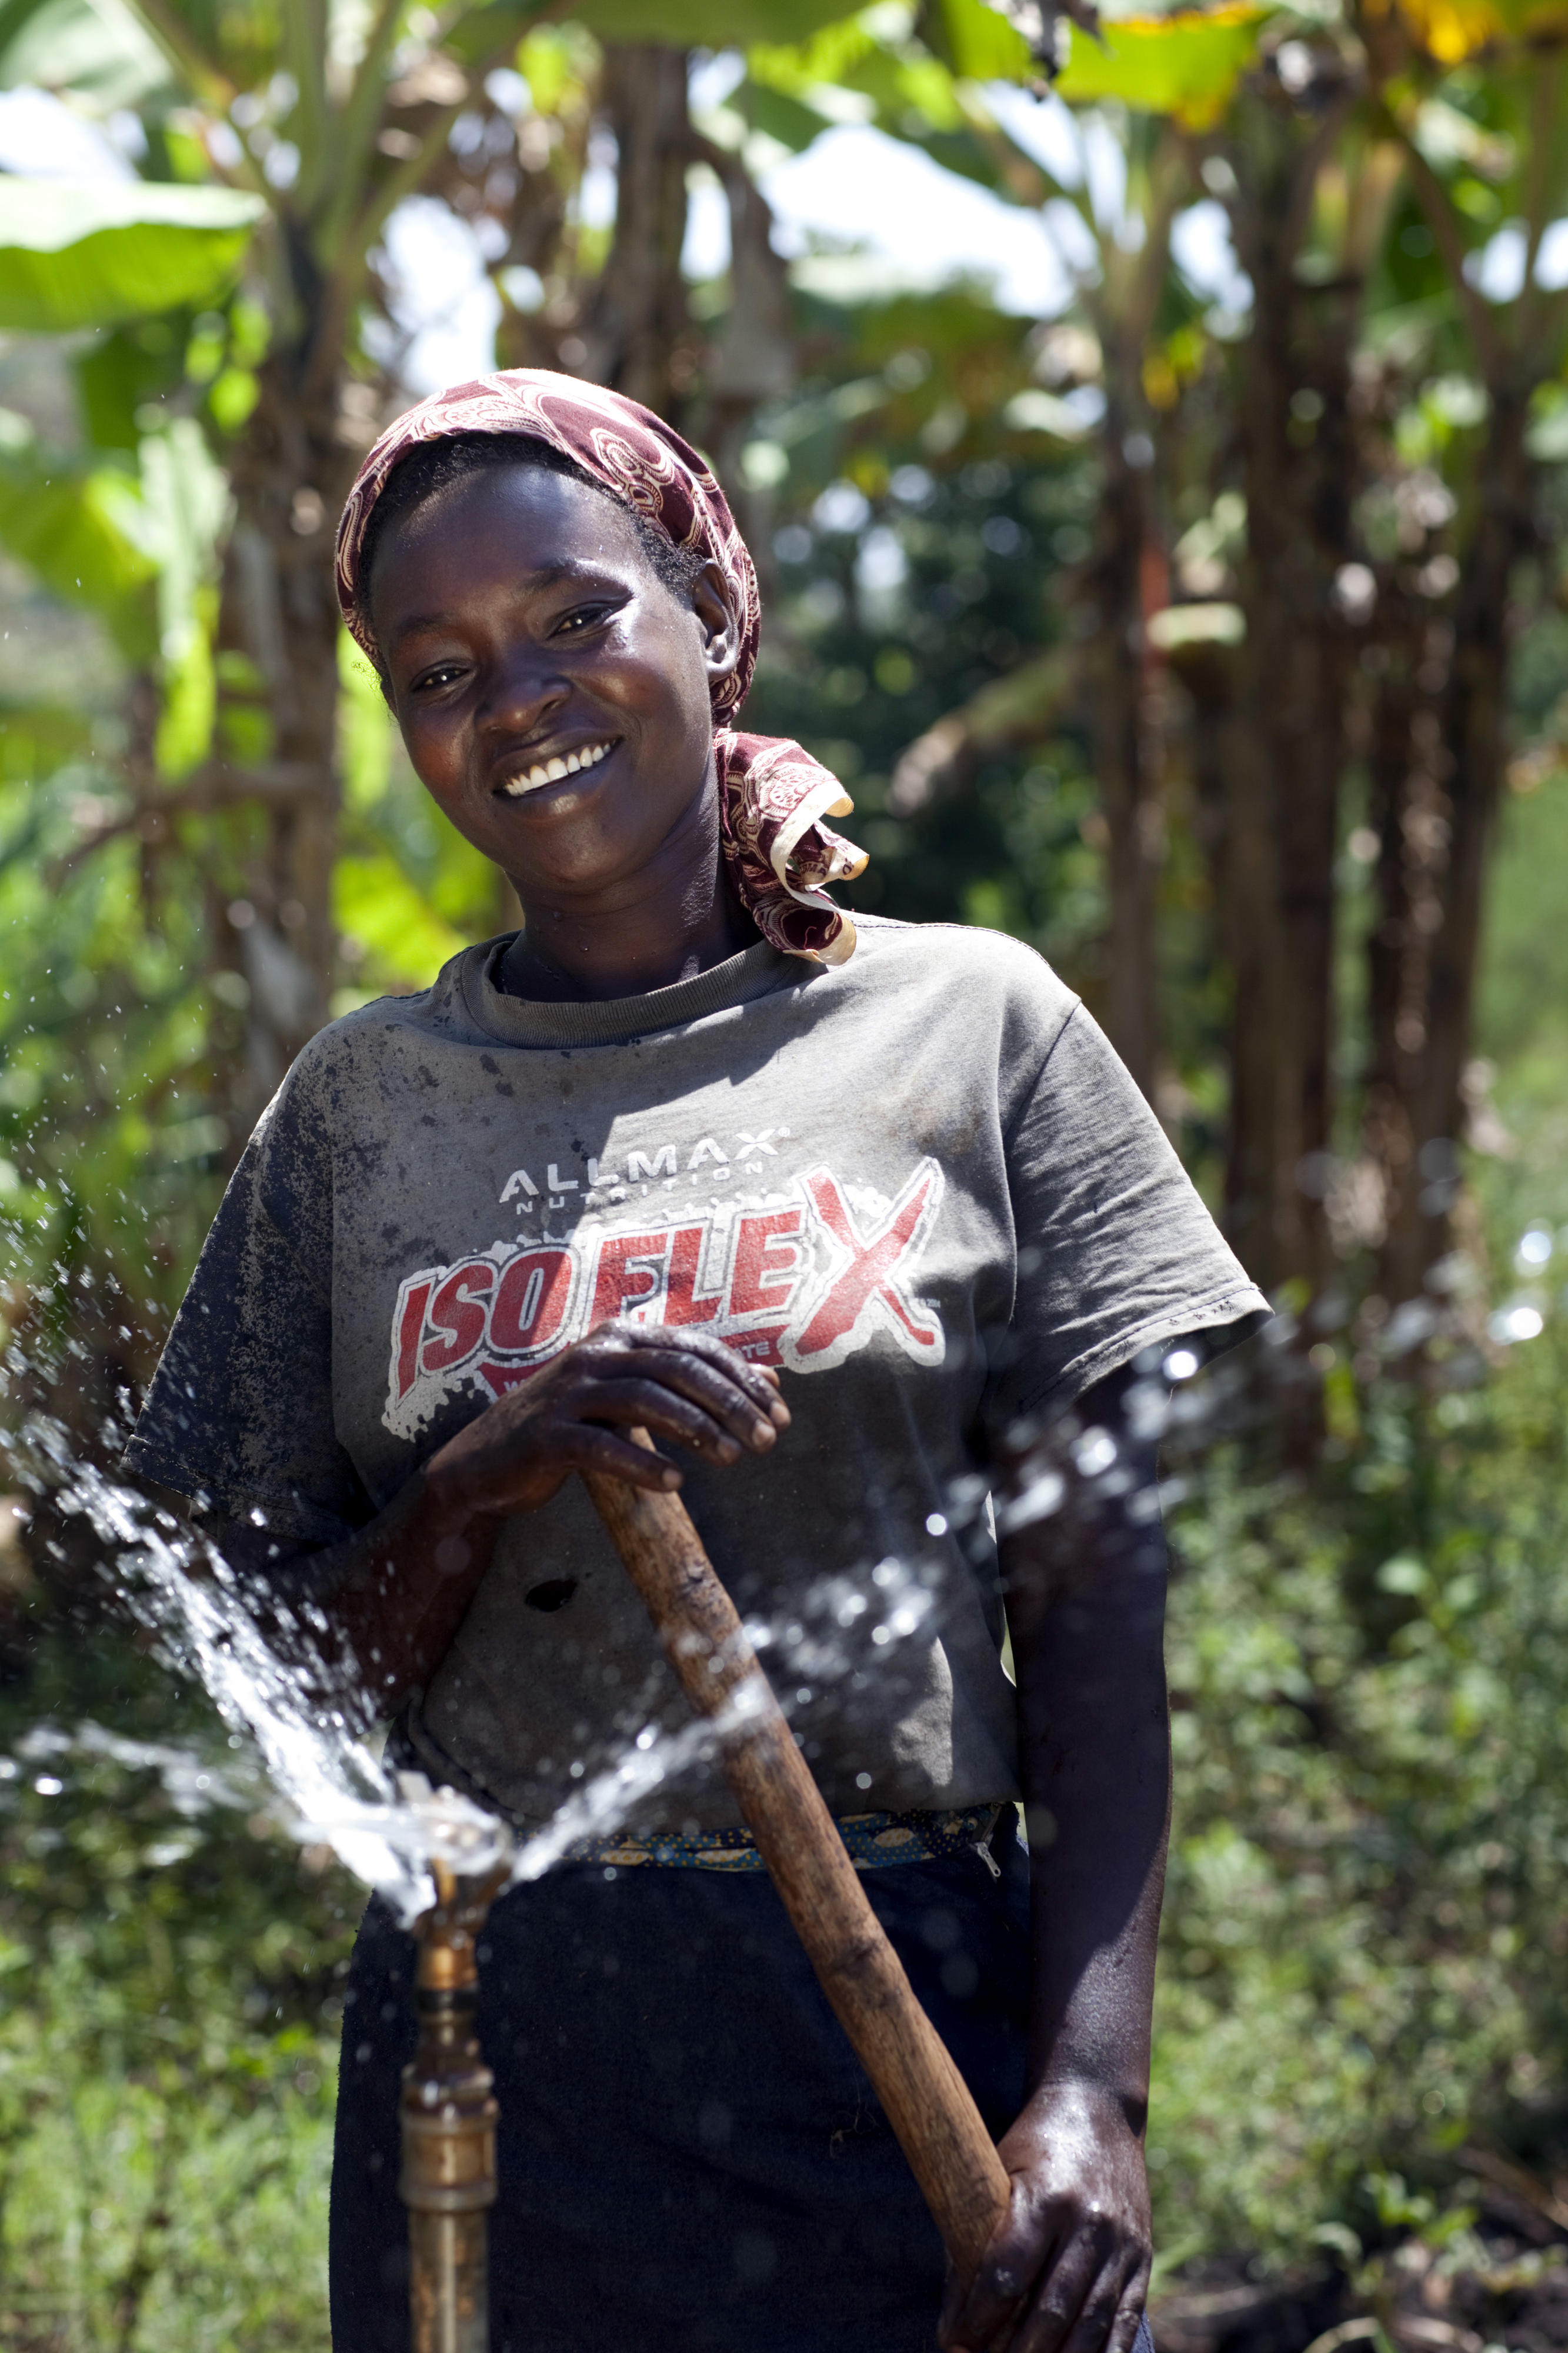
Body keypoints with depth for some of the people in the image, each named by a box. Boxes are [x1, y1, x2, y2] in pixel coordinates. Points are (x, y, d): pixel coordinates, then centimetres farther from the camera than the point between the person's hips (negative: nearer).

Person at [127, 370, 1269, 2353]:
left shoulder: (968, 1025, 2)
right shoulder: (360, 1108, 7)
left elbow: (1097, 1617, -2)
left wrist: (1093, 2093, -12)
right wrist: (485, 1480, -13)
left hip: (915, 2032, -1)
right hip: (491, 2055, 2)